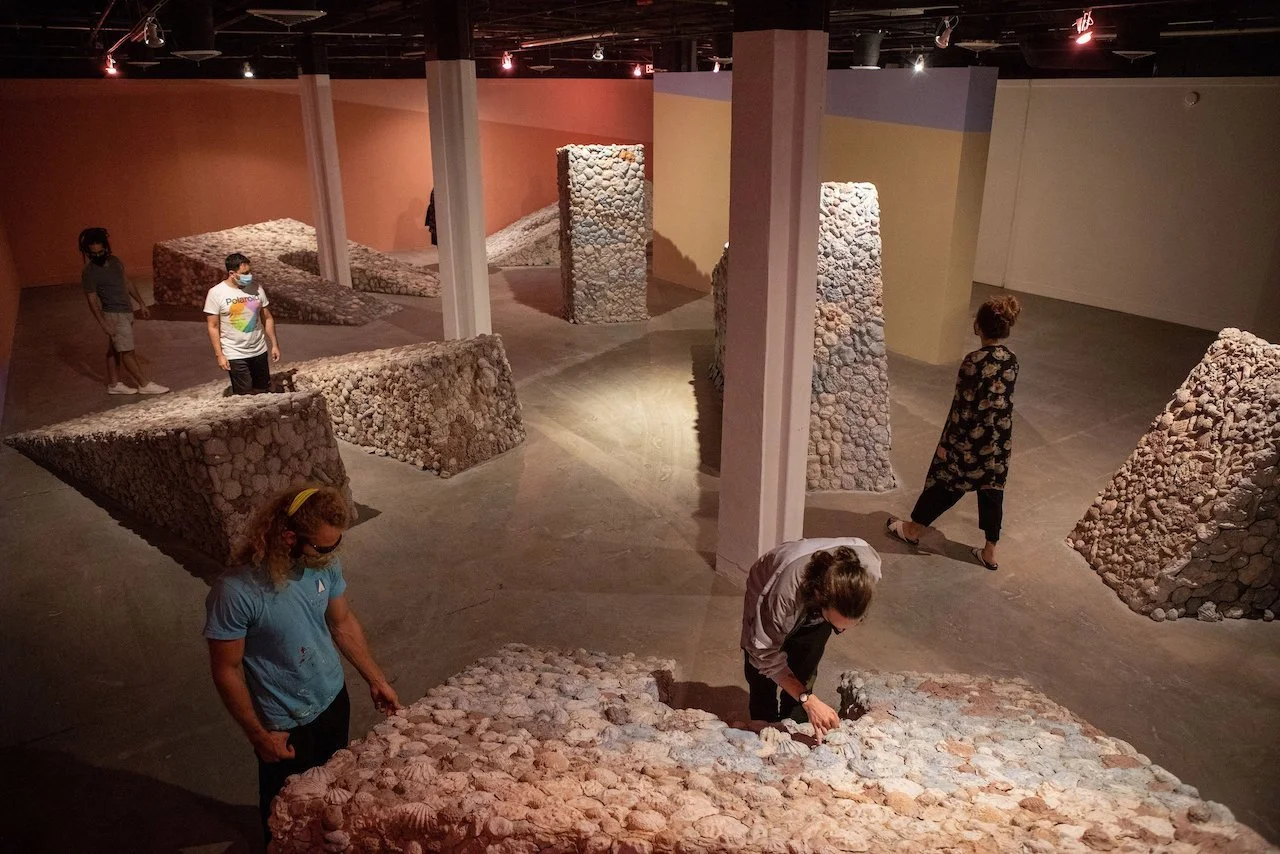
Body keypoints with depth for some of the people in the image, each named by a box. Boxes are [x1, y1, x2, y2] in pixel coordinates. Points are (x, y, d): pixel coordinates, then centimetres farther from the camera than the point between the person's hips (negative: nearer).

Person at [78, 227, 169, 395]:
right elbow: (92, 300, -14)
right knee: (127, 351, -3)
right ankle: (144, 384, 0)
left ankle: (113, 384, 22)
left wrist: (141, 303, 17)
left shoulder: (115, 261, 6)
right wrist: (103, 324, -19)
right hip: (114, 315, -7)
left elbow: (127, 282, 17)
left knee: (115, 350, 15)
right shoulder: (89, 273, -15)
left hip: (126, 312, 8)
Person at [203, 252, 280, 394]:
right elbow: (213, 327, -8)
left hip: (259, 351, 4)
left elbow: (267, 318, 8)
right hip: (235, 355, -4)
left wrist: (274, 344, 6)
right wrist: (219, 355, -12)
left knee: (262, 393, 12)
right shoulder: (216, 293, -11)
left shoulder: (257, 288, 0)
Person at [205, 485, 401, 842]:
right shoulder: (236, 593, -33)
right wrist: (258, 734, -14)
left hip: (334, 699, 5)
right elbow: (226, 671, -21)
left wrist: (376, 679, 5)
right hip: (285, 724, -5)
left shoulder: (325, 564, -16)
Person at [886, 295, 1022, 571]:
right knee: (992, 492, 14)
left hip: (971, 438, -6)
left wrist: (946, 442, -11)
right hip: (1000, 439, 6)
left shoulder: (975, 361, -23)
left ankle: (912, 529, 29)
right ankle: (989, 552, 24)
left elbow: (962, 406, -20)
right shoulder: (1011, 360, -1)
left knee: (944, 483, 11)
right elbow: (1002, 399, 10)